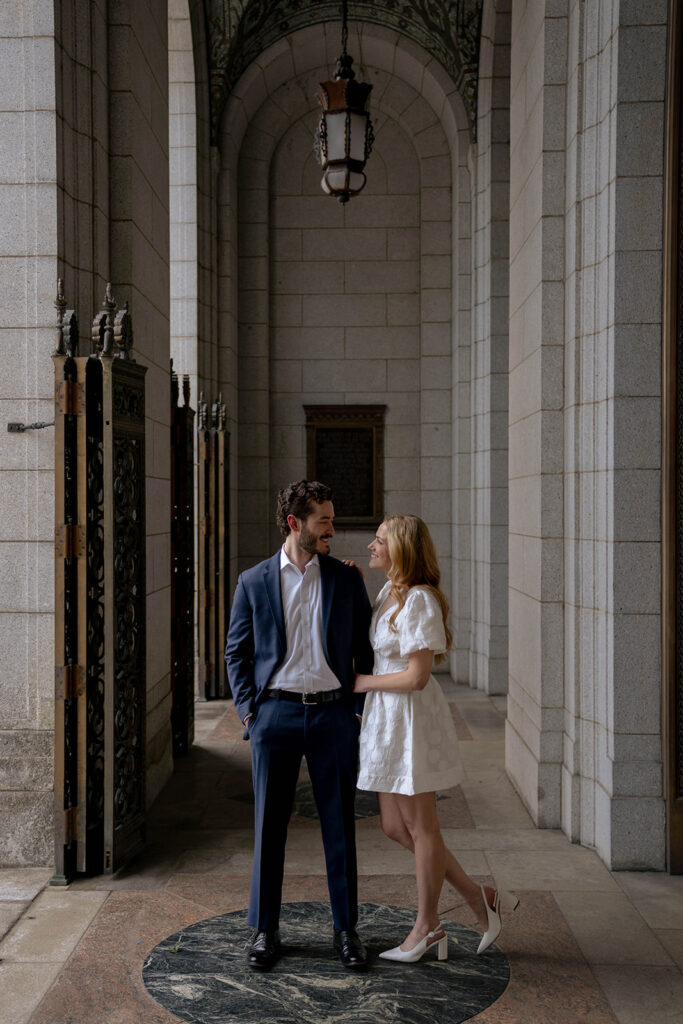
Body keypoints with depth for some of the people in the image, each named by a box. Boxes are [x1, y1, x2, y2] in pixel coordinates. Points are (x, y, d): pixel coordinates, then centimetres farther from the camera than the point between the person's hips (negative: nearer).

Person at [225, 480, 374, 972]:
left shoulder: (346, 579, 4)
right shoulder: (254, 582, 2)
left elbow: (365, 650, 8)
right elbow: (236, 651, 8)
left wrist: (361, 709, 1)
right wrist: (248, 708, -1)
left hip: (333, 714, 1)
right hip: (276, 713, 0)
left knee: (340, 825, 7)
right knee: (269, 826, 7)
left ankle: (347, 929, 23)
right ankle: (265, 929, 22)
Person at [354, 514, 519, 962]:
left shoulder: (420, 600, -19)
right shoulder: (389, 592, 9)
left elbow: (416, 677, -22)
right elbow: (368, 645, 24)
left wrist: (363, 682, -10)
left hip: (412, 719, -10)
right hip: (386, 719, 10)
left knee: (421, 828, 6)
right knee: (395, 827, 13)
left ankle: (427, 928, 23)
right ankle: (479, 897, 24)